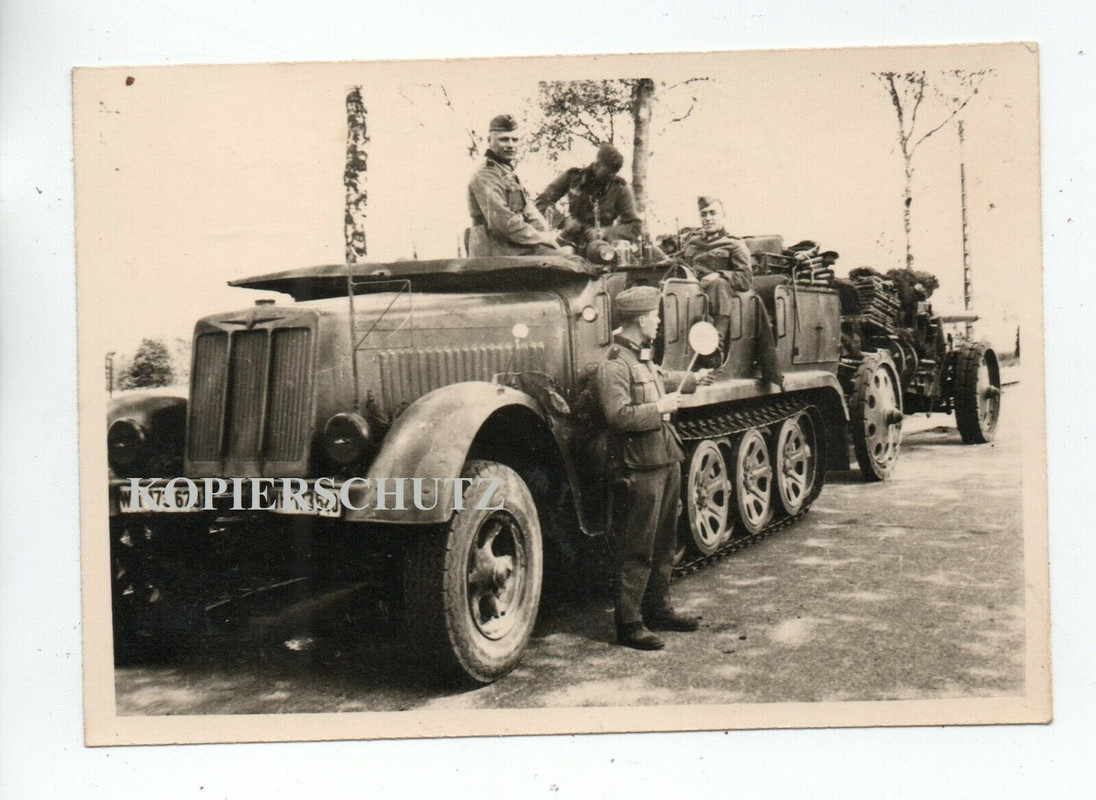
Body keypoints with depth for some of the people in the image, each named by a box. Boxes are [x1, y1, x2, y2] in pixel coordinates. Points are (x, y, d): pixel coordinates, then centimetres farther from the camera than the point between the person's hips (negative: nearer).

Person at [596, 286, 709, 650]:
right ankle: (629, 624, 6)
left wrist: (691, 379, 50)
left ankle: (658, 609, 31)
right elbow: (618, 416, -27)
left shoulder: (644, 358, 15)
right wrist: (659, 407, -19)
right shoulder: (614, 364, -17)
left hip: (666, 462, 10)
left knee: (663, 544, 18)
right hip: (639, 470, -10)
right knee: (635, 551, -3)